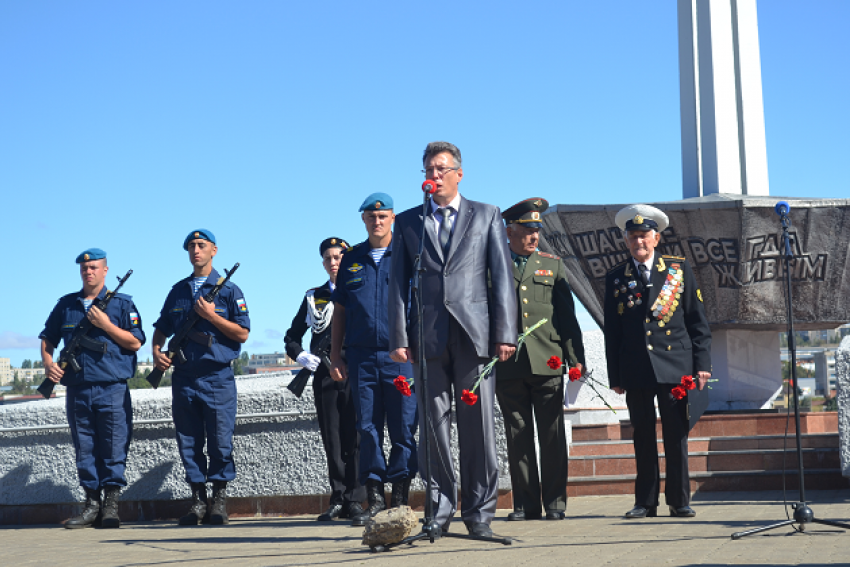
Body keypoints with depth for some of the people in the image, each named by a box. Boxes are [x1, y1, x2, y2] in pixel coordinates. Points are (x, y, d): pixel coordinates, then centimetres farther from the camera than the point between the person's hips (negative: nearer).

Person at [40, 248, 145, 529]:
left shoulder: (122, 303, 5)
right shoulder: (66, 305, 14)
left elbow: (135, 342, -2)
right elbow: (47, 339, 20)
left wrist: (106, 325, -11)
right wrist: (48, 363, 1)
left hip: (112, 389, -3)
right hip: (76, 390, 4)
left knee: (113, 449, -5)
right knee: (84, 450, 6)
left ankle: (111, 506, -1)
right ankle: (92, 504, 12)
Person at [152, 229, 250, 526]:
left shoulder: (228, 290, 3)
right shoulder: (178, 291, 15)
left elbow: (242, 334, -3)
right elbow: (162, 328, 23)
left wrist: (211, 315, -11)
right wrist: (157, 351, 4)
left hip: (218, 377, -4)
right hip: (183, 376, 4)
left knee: (220, 440, -3)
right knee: (189, 442, 5)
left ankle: (219, 499, 7)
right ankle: (198, 500, 12)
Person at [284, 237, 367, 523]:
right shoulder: (314, 297, 17)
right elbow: (292, 336, 21)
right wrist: (301, 356, 2)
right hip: (325, 376, 3)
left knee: (355, 438, -7)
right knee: (332, 440, 3)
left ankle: (354, 501, -3)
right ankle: (338, 500, 10)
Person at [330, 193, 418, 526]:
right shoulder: (352, 259, 14)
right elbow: (340, 311, 15)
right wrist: (336, 355, 9)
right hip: (362, 356, 3)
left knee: (403, 429, -1)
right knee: (368, 429, 3)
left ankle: (399, 500, 6)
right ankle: (374, 501, 8)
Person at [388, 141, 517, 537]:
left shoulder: (486, 216, 13)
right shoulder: (408, 222, 15)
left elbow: (502, 277, 7)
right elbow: (398, 283, 10)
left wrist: (505, 334, -3)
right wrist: (399, 338, -1)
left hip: (474, 333, -1)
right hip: (428, 336, 1)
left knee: (478, 424, -1)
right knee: (434, 425, 1)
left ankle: (479, 511, 5)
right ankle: (439, 508, 8)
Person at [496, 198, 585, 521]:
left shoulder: (552, 265, 15)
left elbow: (567, 315, 13)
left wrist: (576, 357, 5)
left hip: (548, 362, 1)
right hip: (508, 365, -1)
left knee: (552, 434, 0)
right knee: (518, 435, 2)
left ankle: (554, 501, 7)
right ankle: (526, 503, 8)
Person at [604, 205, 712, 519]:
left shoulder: (679, 269, 7)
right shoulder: (616, 278, 9)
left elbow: (697, 320, 6)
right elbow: (612, 331, 10)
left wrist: (702, 364, -2)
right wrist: (615, 376, 5)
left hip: (673, 364, -1)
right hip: (635, 369, 1)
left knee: (676, 435, -1)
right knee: (643, 436, 5)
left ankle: (679, 501, 7)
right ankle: (646, 501, 11)